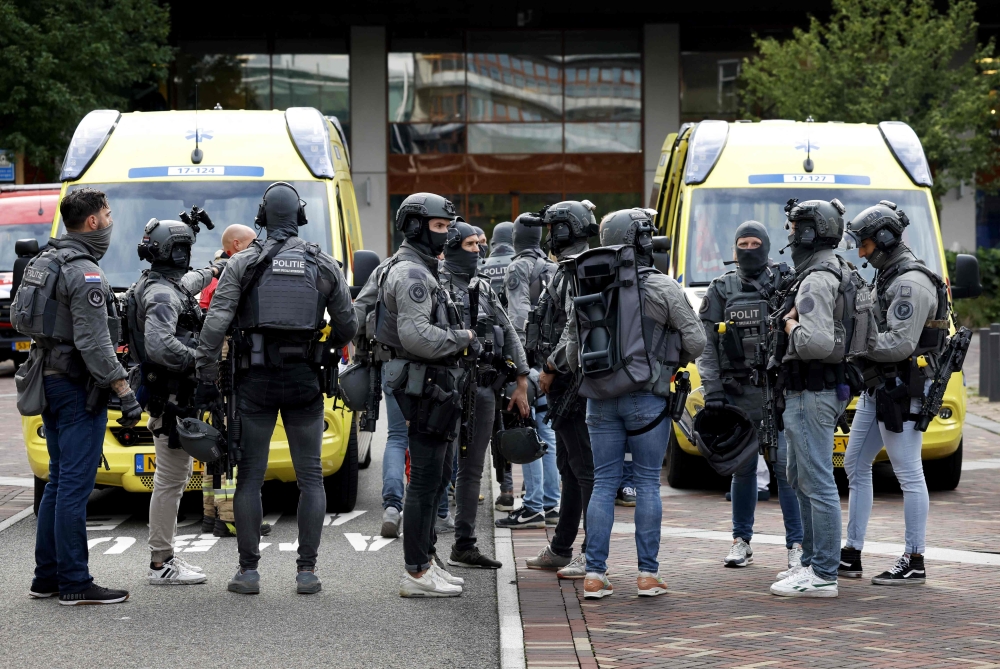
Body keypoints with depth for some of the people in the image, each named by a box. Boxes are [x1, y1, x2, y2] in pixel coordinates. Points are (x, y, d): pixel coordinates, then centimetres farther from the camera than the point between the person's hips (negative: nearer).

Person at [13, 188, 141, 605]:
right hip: (78, 387, -10)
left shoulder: (42, 262, 12)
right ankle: (74, 584, -5)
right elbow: (94, 344, -22)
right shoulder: (84, 274, -17)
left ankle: (47, 577, 18)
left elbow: (21, 318, 19)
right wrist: (125, 392, -20)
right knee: (75, 484, -7)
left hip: (50, 381, 10)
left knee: (59, 481, 15)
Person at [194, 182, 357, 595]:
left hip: (255, 380, -1)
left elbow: (216, 323, -8)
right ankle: (307, 571, 2)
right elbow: (347, 325, 9)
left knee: (250, 477, 4)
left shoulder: (243, 263, -1)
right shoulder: (324, 266, 5)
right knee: (310, 477, 7)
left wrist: (206, 377, -5)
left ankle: (248, 571, 3)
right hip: (304, 381, 1)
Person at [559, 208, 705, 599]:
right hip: (646, 398, -4)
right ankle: (648, 574, 5)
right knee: (648, 483, 4)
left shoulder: (583, 289, 6)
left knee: (604, 483, 8)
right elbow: (696, 342, -3)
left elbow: (572, 353, 10)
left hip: (599, 401, 4)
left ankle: (594, 574, 4)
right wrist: (673, 363, 17)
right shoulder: (661, 288, -6)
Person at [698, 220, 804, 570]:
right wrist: (712, 388, -3)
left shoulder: (786, 283, 5)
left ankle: (796, 545, 1)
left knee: (787, 467, -5)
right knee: (743, 469, 8)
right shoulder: (722, 289, 8)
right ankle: (741, 542, 19)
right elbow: (706, 343, 5)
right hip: (738, 393, 2)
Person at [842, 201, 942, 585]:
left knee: (909, 474, -6)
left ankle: (914, 563, -1)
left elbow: (900, 343, -24)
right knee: (856, 466, 12)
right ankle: (851, 556, 17)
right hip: (878, 388, 11)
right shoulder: (888, 277, 16)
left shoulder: (911, 284, -17)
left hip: (902, 391, -11)